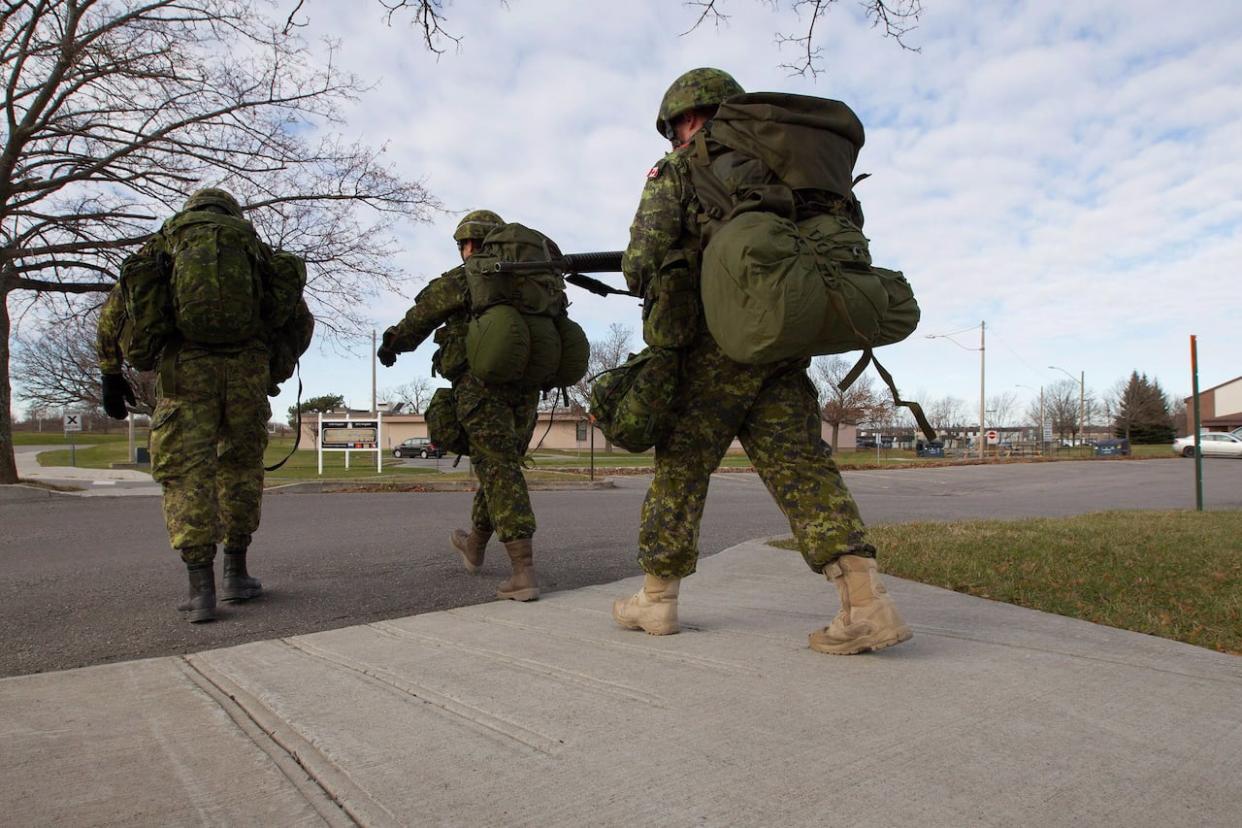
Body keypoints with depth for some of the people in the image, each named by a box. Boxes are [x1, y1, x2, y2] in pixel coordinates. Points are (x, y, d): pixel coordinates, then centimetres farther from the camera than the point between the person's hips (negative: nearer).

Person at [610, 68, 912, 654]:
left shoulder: (677, 170, 4)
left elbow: (642, 261, -5)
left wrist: (652, 287, 17)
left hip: (713, 347, -4)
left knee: (680, 467, 7)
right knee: (800, 466, 1)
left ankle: (656, 597, 17)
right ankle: (865, 603, -10)